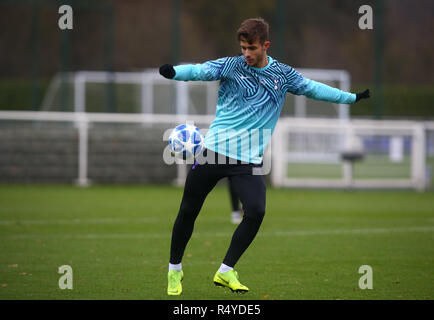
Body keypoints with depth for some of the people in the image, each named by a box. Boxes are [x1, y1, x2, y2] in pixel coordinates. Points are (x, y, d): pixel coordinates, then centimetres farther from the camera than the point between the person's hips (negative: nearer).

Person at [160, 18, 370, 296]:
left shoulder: (283, 74, 7)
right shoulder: (231, 66, -2)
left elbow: (314, 89, 19)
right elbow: (201, 71, -17)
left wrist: (353, 97, 22)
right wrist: (174, 72, -38)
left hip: (250, 159, 2)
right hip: (214, 149, -2)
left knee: (256, 212, -18)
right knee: (189, 210, 3)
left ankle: (225, 272, -3)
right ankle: (174, 270, 24)